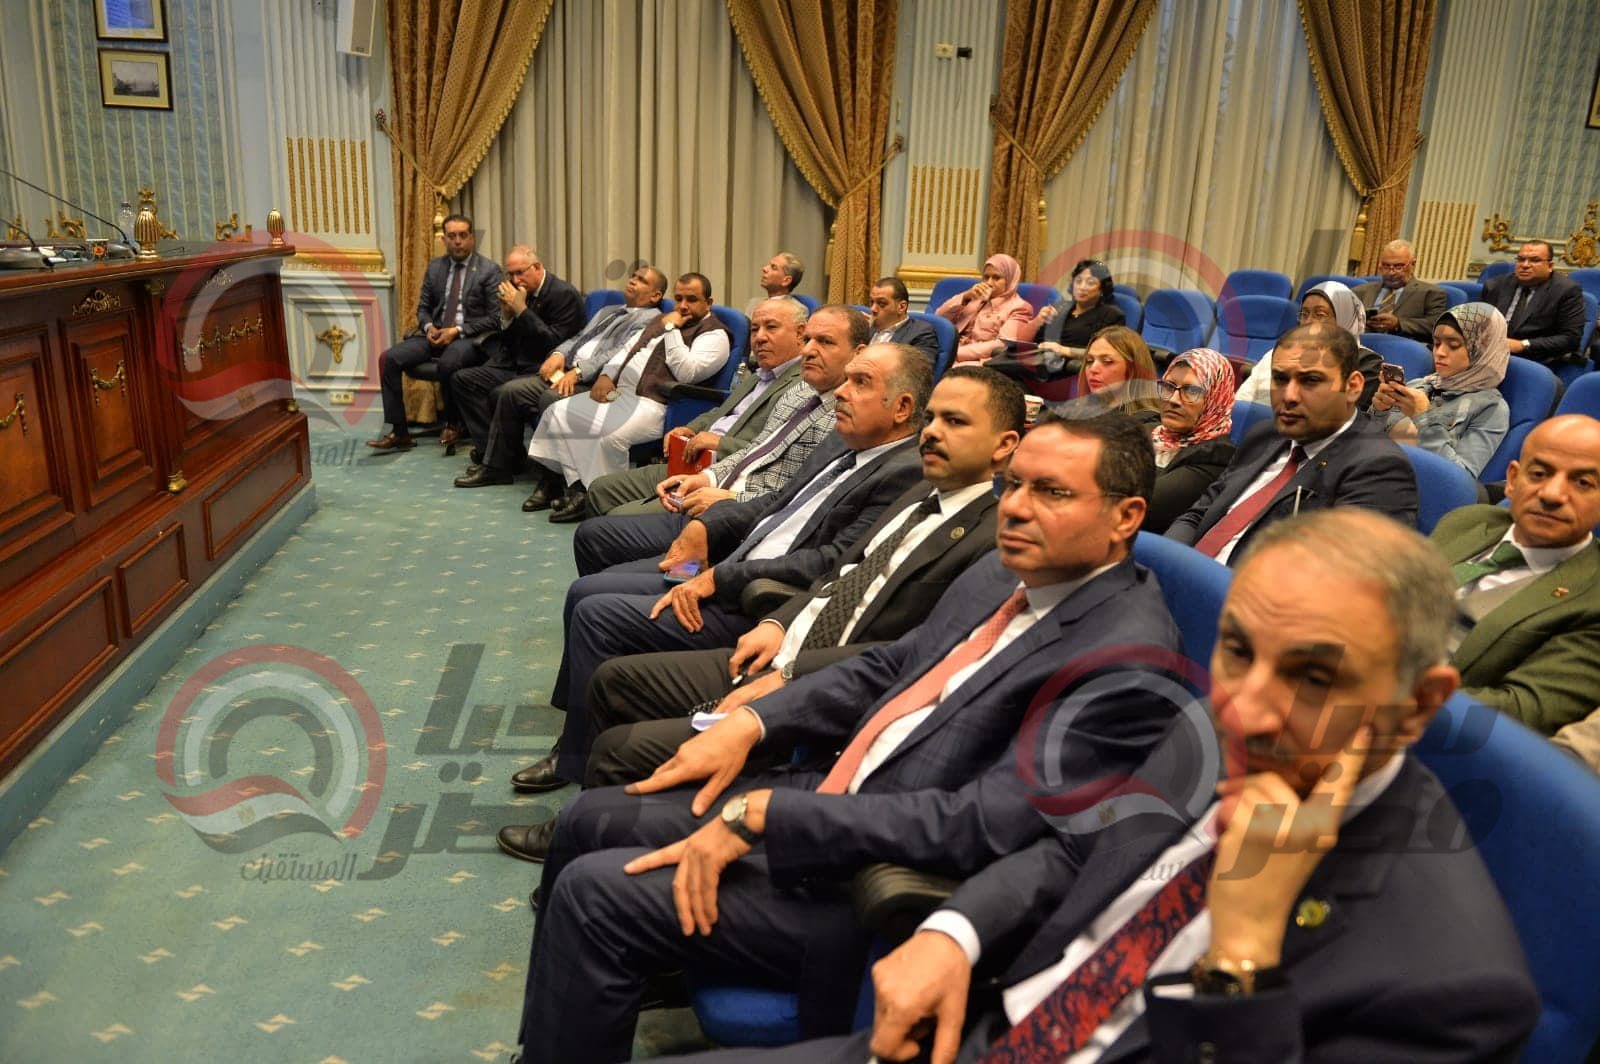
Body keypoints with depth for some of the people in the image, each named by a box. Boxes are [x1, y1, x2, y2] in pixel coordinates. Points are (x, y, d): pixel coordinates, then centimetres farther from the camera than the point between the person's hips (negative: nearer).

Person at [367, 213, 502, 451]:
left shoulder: (489, 271, -2)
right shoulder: (434, 267, 13)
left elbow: (494, 318, -7)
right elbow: (423, 307, 18)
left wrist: (457, 330, -16)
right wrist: (429, 327, -5)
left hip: (470, 337, -5)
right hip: (435, 333, 5)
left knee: (448, 363, -37)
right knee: (389, 358, -15)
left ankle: (452, 423, -8)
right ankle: (400, 433, -9)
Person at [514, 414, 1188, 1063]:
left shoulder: (1129, 659, -21)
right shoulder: (1003, 573, 6)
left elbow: (985, 823, -27)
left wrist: (762, 812, -25)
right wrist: (749, 723, 0)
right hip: (826, 793, 9)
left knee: (594, 893, -13)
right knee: (589, 821, 10)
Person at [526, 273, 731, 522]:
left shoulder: (714, 334, -3)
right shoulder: (663, 320, 24)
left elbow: (686, 372, -17)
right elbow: (628, 350, 26)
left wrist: (671, 330, -11)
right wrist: (606, 375, 8)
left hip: (652, 404, -9)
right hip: (618, 391, 9)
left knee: (612, 436, -36)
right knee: (557, 414, 0)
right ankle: (578, 488, -4)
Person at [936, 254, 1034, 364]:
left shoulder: (1019, 307, 6)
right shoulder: (976, 297, 25)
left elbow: (1003, 345, -11)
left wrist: (957, 353, -19)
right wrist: (965, 296, 0)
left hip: (979, 361, -5)